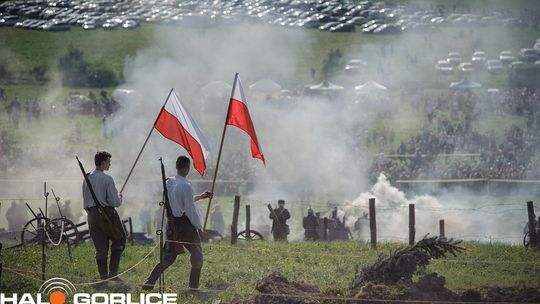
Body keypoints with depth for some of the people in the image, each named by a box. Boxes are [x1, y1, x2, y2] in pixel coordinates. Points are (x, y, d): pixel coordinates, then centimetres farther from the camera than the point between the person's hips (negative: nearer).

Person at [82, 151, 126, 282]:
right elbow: (114, 202, -14)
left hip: (92, 215, 6)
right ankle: (113, 272, -1)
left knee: (100, 248, 9)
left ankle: (103, 276, 8)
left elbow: (85, 202, 13)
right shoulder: (107, 179, -11)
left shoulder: (87, 179, 8)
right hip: (107, 214, -6)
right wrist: (120, 197, 6)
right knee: (119, 240, 9)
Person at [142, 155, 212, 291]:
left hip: (171, 223, 7)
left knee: (168, 257, 12)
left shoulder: (168, 182, 6)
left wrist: (200, 197, 28)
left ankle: (149, 282, 1)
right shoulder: (186, 186, -18)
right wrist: (200, 228, -5)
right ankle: (193, 286, 11)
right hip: (185, 224, -7)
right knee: (197, 254, 11)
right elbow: (191, 210, -15)